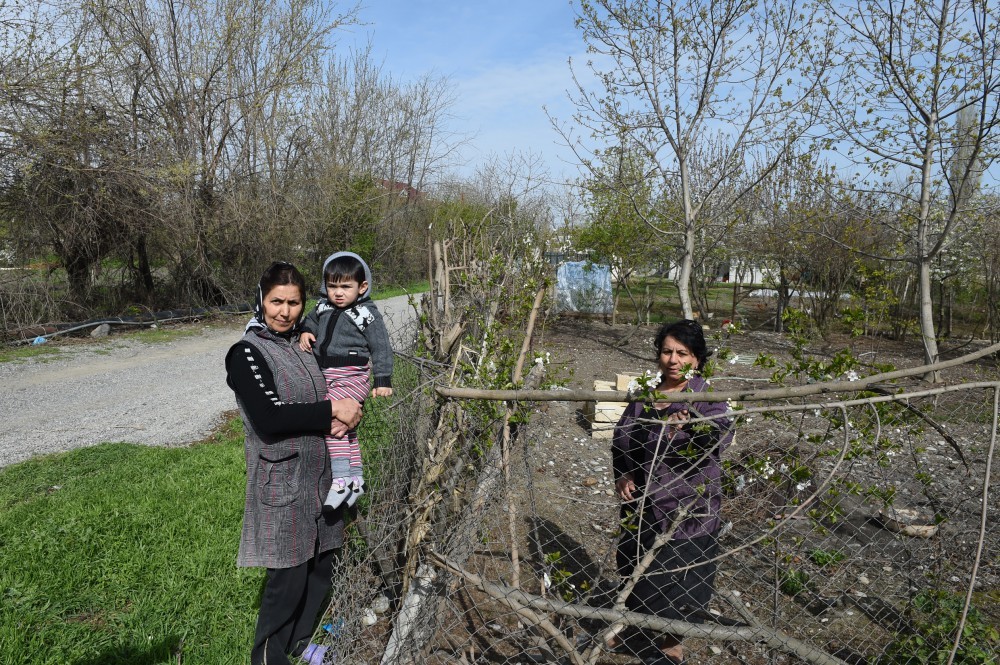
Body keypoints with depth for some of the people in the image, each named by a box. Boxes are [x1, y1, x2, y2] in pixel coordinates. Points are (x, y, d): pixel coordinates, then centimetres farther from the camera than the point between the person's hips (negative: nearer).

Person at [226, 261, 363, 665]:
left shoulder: (304, 343, 8)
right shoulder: (247, 352, -12)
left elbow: (338, 393, 15)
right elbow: (268, 418, -23)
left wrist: (343, 417, -8)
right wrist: (332, 411, -19)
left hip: (319, 476, 7)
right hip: (282, 482, -7)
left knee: (320, 566, 17)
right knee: (288, 578, 3)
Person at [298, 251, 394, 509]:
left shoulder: (367, 314, -8)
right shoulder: (323, 307, 8)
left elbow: (381, 348, -6)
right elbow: (311, 321, 26)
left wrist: (383, 380, -10)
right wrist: (305, 332, 2)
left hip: (352, 377, -7)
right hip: (327, 376, 7)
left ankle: (342, 477, -23)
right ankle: (356, 478, 31)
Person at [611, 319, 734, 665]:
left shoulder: (707, 399, -12)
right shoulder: (644, 396, 2)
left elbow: (720, 437, -31)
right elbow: (620, 437, 12)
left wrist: (694, 425, -51)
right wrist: (622, 475, -2)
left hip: (687, 510, -5)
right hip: (641, 504, 5)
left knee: (680, 578, 8)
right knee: (635, 569, 19)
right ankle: (635, 626, 45)